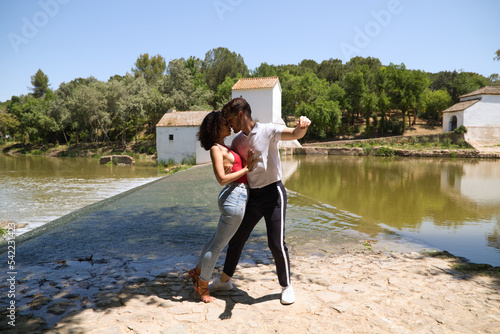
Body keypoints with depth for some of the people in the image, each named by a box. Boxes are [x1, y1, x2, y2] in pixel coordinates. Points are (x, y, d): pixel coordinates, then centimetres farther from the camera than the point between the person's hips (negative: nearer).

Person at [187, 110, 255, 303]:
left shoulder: (223, 147, 14)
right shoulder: (216, 149, -13)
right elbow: (222, 179, -20)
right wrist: (246, 168, -13)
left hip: (233, 197, 9)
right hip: (235, 198, -9)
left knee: (217, 238, 24)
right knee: (218, 245, 5)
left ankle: (197, 272, 41)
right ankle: (202, 286, 23)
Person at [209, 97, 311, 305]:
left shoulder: (268, 130, -11)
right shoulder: (237, 141, 8)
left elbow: (295, 134, -24)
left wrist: (302, 126, -47)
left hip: (273, 193, -6)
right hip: (252, 195, 7)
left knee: (276, 243, -5)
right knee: (236, 238, 14)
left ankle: (286, 286, 19)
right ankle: (225, 280, 34)